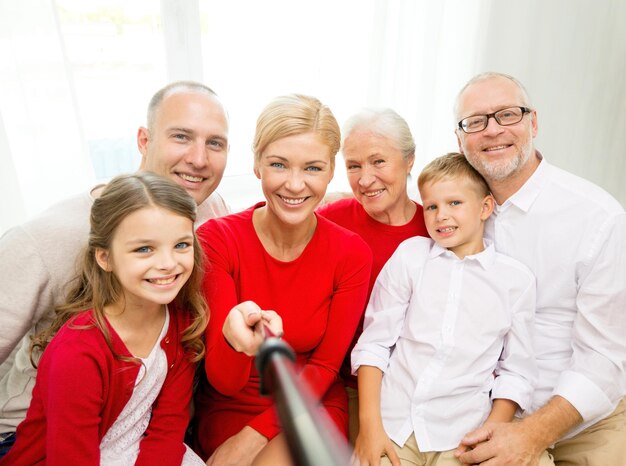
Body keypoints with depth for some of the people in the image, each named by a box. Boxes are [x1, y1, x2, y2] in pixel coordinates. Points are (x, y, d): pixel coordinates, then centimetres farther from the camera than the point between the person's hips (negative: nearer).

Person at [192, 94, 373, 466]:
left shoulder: (351, 254, -12)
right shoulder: (217, 238, -15)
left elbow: (325, 366, -3)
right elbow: (224, 382, -17)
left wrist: (256, 435, -11)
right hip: (229, 408, 1)